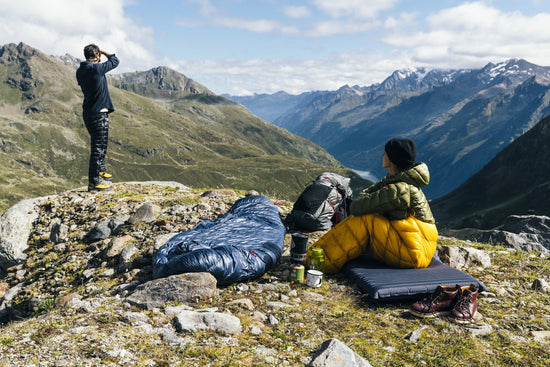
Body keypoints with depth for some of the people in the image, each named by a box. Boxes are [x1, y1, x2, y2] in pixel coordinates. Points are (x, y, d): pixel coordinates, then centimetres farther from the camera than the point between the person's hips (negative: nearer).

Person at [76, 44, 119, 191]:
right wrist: (103, 52, 15)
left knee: (98, 145, 23)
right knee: (98, 147, -6)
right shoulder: (97, 68, -15)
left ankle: (100, 171, 38)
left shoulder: (80, 71, 7)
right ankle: (94, 182, -4)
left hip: (88, 113, 9)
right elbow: (114, 61, 0)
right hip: (99, 113, -9)